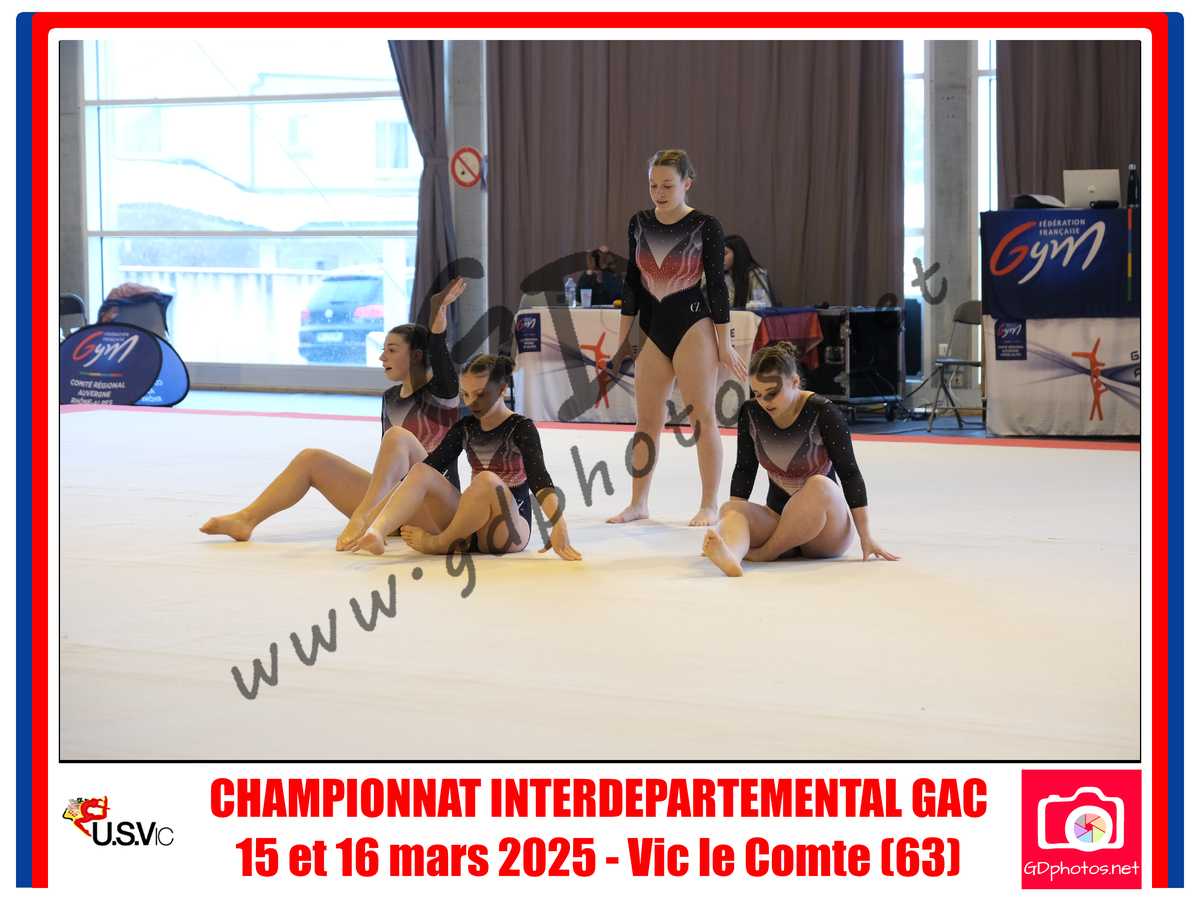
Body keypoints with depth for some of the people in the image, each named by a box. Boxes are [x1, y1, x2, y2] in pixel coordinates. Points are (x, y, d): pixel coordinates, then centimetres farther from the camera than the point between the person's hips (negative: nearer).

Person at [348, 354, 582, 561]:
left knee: (487, 480, -35)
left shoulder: (521, 428, -5)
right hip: (467, 527, 5)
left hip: (509, 530, -5)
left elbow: (538, 478, -21)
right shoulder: (465, 428, 10)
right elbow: (431, 466, 2)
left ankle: (438, 543, -18)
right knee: (421, 471, -17)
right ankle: (375, 532, -41)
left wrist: (559, 525, -39)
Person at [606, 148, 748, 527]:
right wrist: (624, 337, 10)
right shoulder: (640, 223, 4)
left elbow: (716, 284, -7)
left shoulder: (705, 226, -9)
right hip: (653, 328, 5)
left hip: (693, 325, -5)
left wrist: (724, 343, -8)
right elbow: (632, 282, 10)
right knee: (646, 421, 10)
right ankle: (639, 502, 19)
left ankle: (709, 505, 5)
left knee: (702, 417, -2)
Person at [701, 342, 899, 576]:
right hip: (778, 516, 4)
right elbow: (744, 469, 7)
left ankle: (765, 553, -27)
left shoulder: (821, 412, -13)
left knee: (819, 486, -35)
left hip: (826, 532, -3)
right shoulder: (750, 412, -2)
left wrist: (865, 537, -13)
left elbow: (849, 473, -11)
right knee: (730, 509, -26)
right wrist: (732, 520, -2)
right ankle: (729, 557, -60)